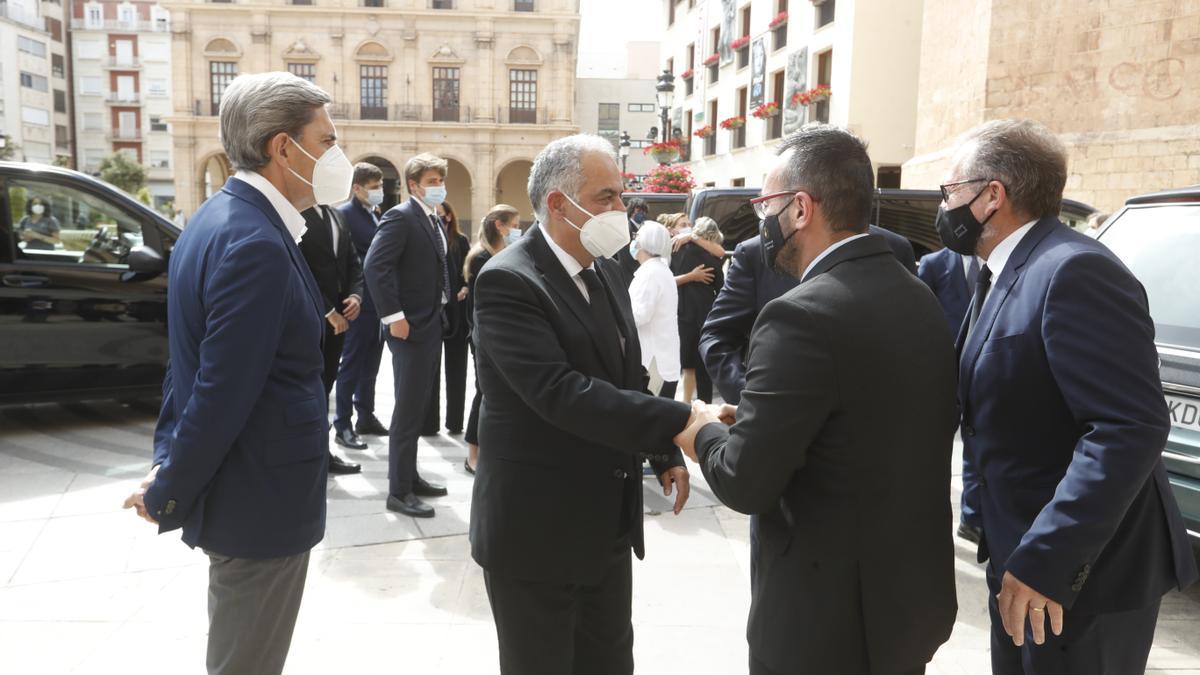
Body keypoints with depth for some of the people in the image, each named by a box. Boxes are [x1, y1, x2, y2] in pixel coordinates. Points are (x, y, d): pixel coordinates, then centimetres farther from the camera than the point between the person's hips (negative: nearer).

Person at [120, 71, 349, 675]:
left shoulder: (221, 217, 8)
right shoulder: (256, 244, -25)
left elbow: (192, 363, 10)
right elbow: (223, 394, -25)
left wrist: (169, 464, 10)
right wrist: (168, 496, -12)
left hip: (239, 490, 10)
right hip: (261, 503, -10)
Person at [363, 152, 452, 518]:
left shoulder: (436, 221, 15)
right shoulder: (401, 217, -13)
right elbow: (375, 266, -23)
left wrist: (442, 313, 12)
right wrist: (394, 317, -24)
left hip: (434, 325, 9)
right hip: (411, 326, -9)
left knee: (419, 407, 16)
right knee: (408, 409, -4)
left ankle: (410, 476, 27)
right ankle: (399, 490, 4)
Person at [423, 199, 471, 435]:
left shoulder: (460, 241, 4)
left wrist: (466, 288, -9)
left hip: (456, 310, 2)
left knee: (456, 365, 8)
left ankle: (455, 420, 16)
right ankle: (429, 421, 13)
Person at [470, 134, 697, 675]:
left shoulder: (604, 270, 7)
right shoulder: (507, 282, -20)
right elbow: (562, 393, -30)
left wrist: (665, 455, 6)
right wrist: (681, 422, -31)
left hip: (609, 524, 8)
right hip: (536, 530, -7)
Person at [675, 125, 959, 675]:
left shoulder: (801, 315, -24)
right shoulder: (919, 298, 1)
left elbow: (745, 484, -22)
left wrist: (704, 431, -2)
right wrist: (755, 420, 9)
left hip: (828, 620, -7)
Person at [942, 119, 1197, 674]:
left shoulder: (1074, 271, -21)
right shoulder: (1002, 275, 9)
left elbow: (1132, 426, -27)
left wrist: (1044, 561, -28)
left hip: (1080, 577, -9)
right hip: (1020, 562, 9)